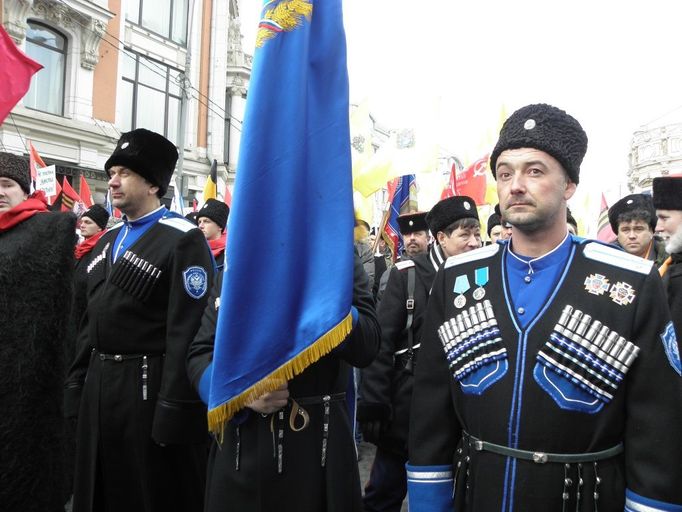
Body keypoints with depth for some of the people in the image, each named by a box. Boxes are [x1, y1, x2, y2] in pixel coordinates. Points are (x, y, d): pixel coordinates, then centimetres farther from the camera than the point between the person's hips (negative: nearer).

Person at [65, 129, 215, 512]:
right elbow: (91, 319, 18)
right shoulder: (108, 241, 14)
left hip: (151, 387, -8)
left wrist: (174, 410, -21)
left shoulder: (183, 239, -12)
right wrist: (78, 381, 13)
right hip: (99, 388, 8)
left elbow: (188, 331, -19)